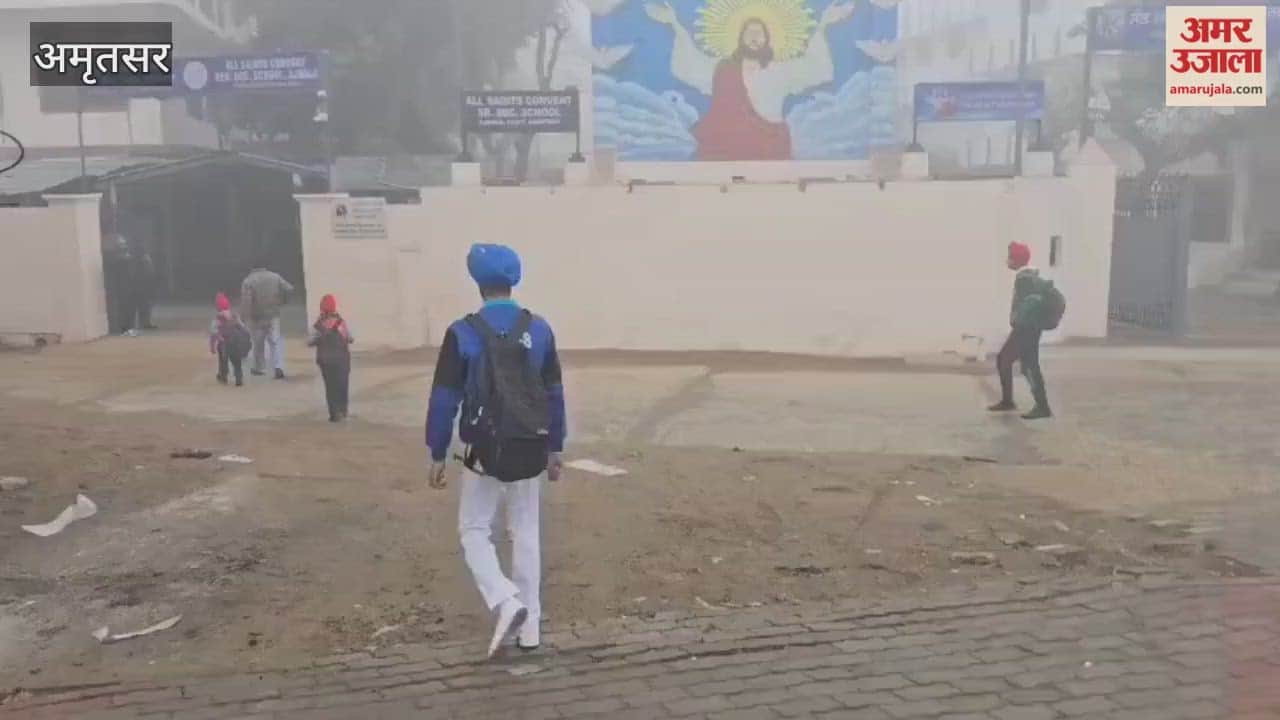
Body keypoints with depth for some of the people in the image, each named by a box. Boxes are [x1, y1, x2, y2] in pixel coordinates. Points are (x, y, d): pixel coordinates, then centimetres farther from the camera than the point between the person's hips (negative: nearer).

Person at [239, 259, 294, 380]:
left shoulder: (248, 281, -9)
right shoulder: (275, 277, 0)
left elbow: (245, 300, -17)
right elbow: (289, 289, -1)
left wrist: (243, 316, -12)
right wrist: (282, 301, 13)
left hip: (257, 317, -1)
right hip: (273, 315, 1)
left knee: (258, 343, 14)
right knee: (276, 341, 2)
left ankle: (259, 368, 27)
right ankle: (278, 367, -15)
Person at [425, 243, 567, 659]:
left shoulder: (463, 333, -11)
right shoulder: (539, 329, 0)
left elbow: (444, 399, -9)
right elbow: (554, 393, 5)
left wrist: (437, 455, 1)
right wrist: (555, 448, 15)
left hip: (487, 450, -3)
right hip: (531, 449, 4)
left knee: (474, 531, 12)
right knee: (526, 532, 14)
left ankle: (506, 603, -9)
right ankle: (529, 625, 18)